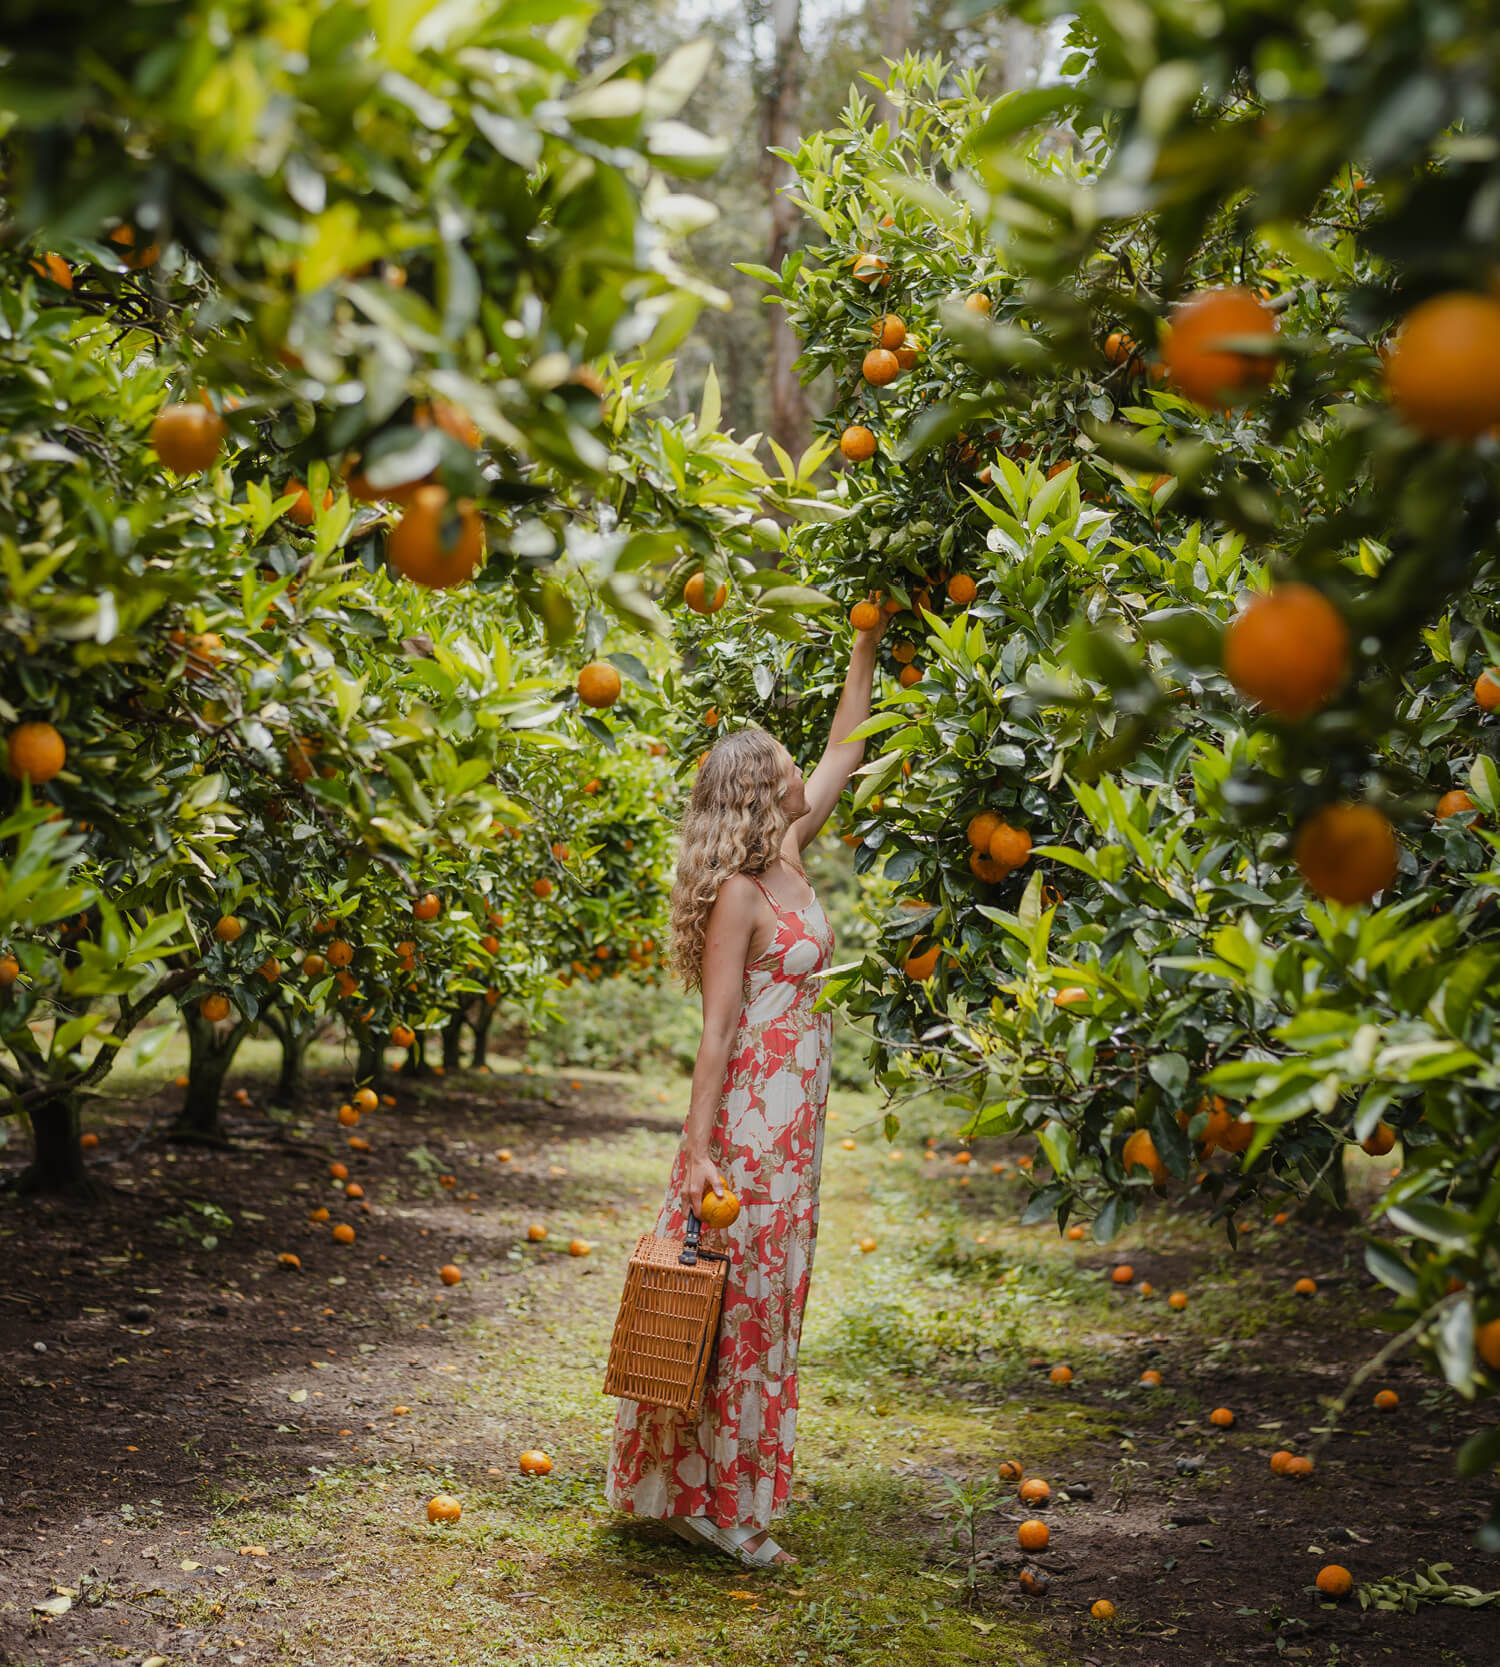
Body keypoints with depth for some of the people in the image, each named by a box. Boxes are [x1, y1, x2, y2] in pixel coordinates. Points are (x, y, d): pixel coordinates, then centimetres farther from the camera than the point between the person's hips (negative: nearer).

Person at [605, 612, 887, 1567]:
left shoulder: (790, 859, 9)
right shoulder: (738, 893, -14)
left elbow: (844, 755, 20)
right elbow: (716, 1030, -17)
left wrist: (867, 650, 20)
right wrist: (699, 1149, -20)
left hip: (794, 1117, 9)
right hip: (747, 1118, -9)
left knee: (766, 1300, 13)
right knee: (734, 1300, -2)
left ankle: (730, 1493, 23)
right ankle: (708, 1498, 7)